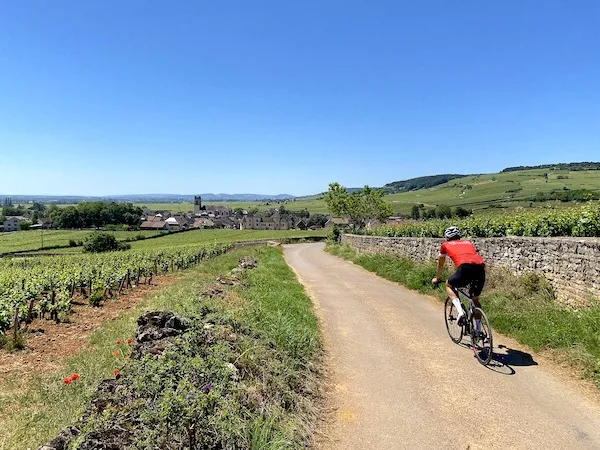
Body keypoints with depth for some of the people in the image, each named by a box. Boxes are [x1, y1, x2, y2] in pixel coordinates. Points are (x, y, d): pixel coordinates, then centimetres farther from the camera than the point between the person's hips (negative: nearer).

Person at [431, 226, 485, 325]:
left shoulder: (446, 245, 26)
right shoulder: (468, 243, 36)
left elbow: (440, 264, 39)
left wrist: (436, 278, 55)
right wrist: (471, 279, 63)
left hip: (465, 267, -4)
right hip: (481, 267, 5)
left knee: (449, 285, 23)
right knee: (475, 299, 23)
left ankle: (460, 311, 3)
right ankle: (478, 329, 25)